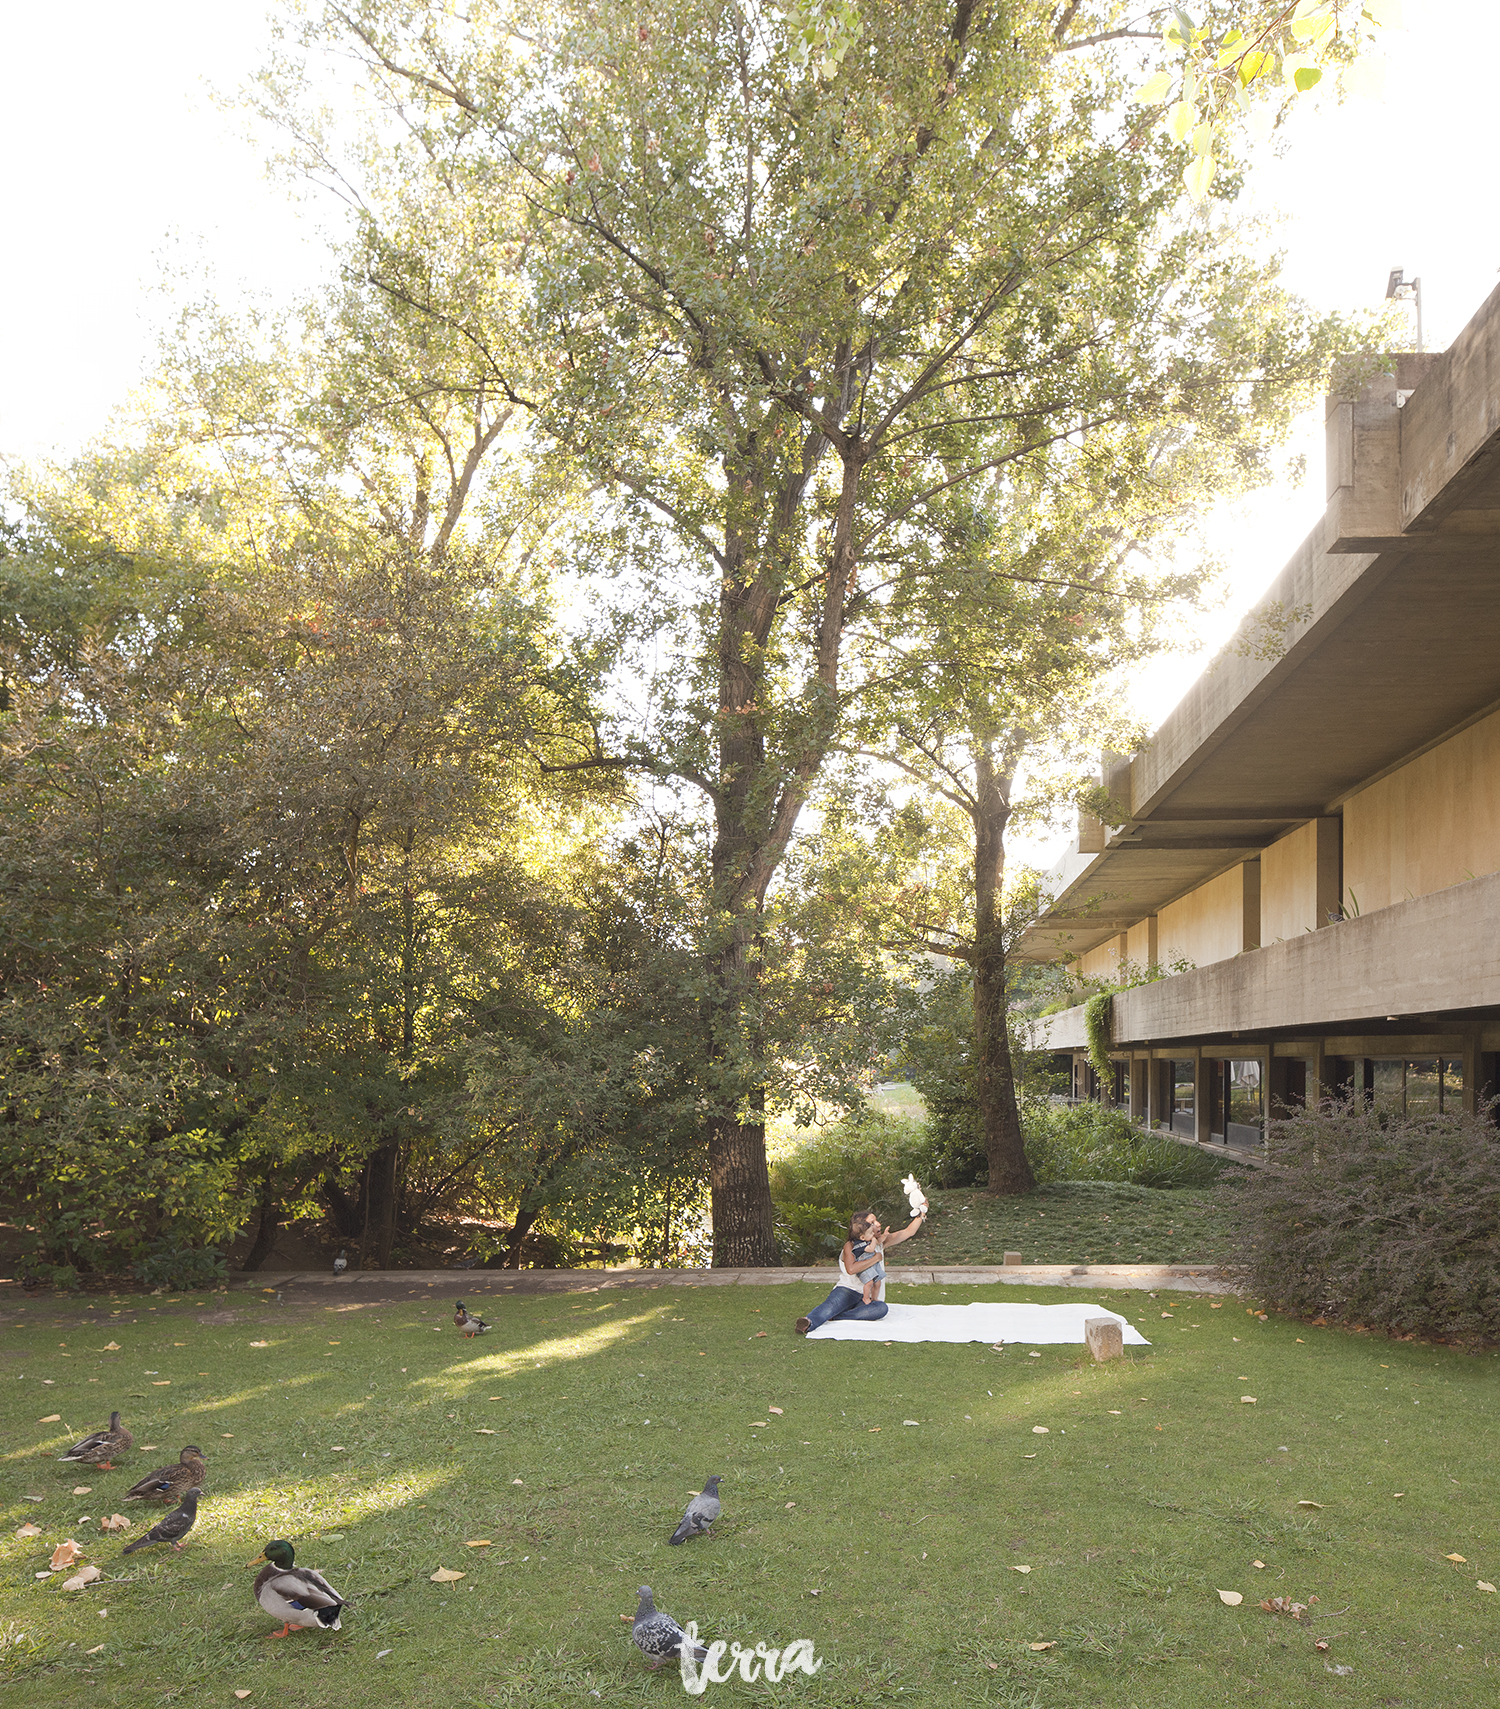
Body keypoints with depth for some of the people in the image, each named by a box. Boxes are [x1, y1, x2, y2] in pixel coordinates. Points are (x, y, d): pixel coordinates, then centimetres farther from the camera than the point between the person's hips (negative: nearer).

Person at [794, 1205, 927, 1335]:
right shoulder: (850, 1246, -4)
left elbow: (908, 1232, 18)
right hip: (846, 1291, -4)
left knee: (882, 1308, -31)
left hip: (866, 1298, 4)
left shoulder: (881, 1242, 14)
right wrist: (876, 1257, -17)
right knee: (833, 1303, -37)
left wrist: (921, 1215, 8)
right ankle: (808, 1323, -59)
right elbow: (851, 1269, -24)